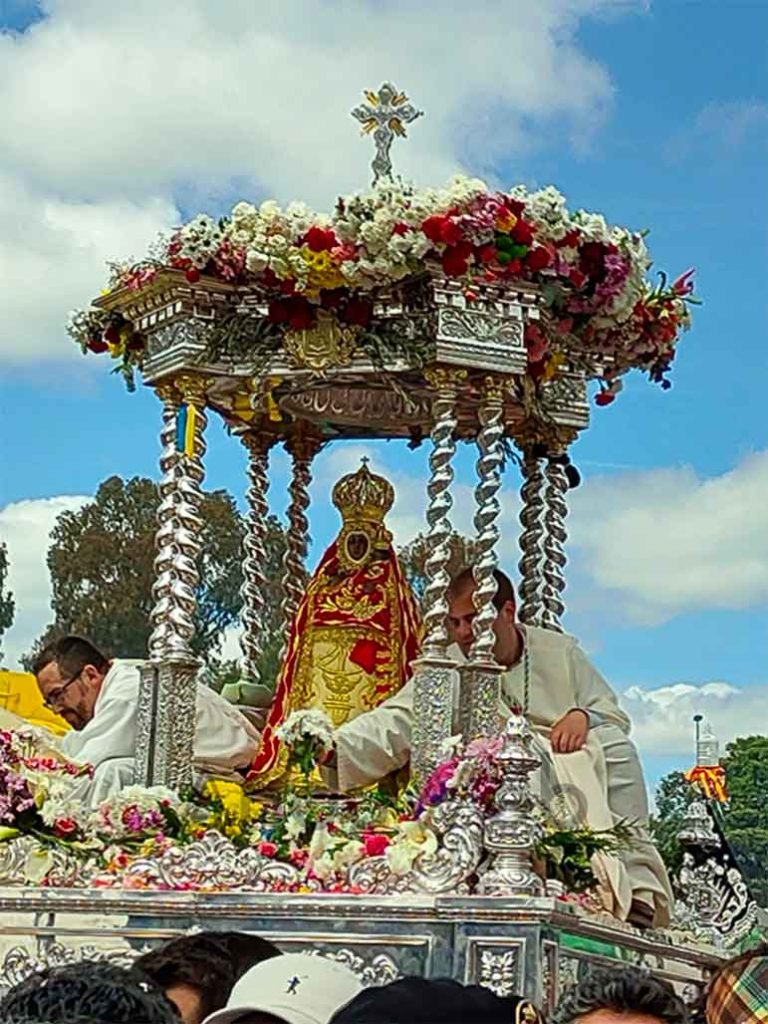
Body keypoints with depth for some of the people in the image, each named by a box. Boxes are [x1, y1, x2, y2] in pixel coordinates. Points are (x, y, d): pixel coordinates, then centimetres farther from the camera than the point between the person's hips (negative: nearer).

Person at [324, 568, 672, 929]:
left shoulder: (560, 652, 11)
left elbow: (614, 714, 13)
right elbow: (391, 724, -7)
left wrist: (582, 716, -10)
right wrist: (334, 748, -25)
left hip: (577, 781, 1)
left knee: (616, 750, -25)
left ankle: (634, 885, -21)